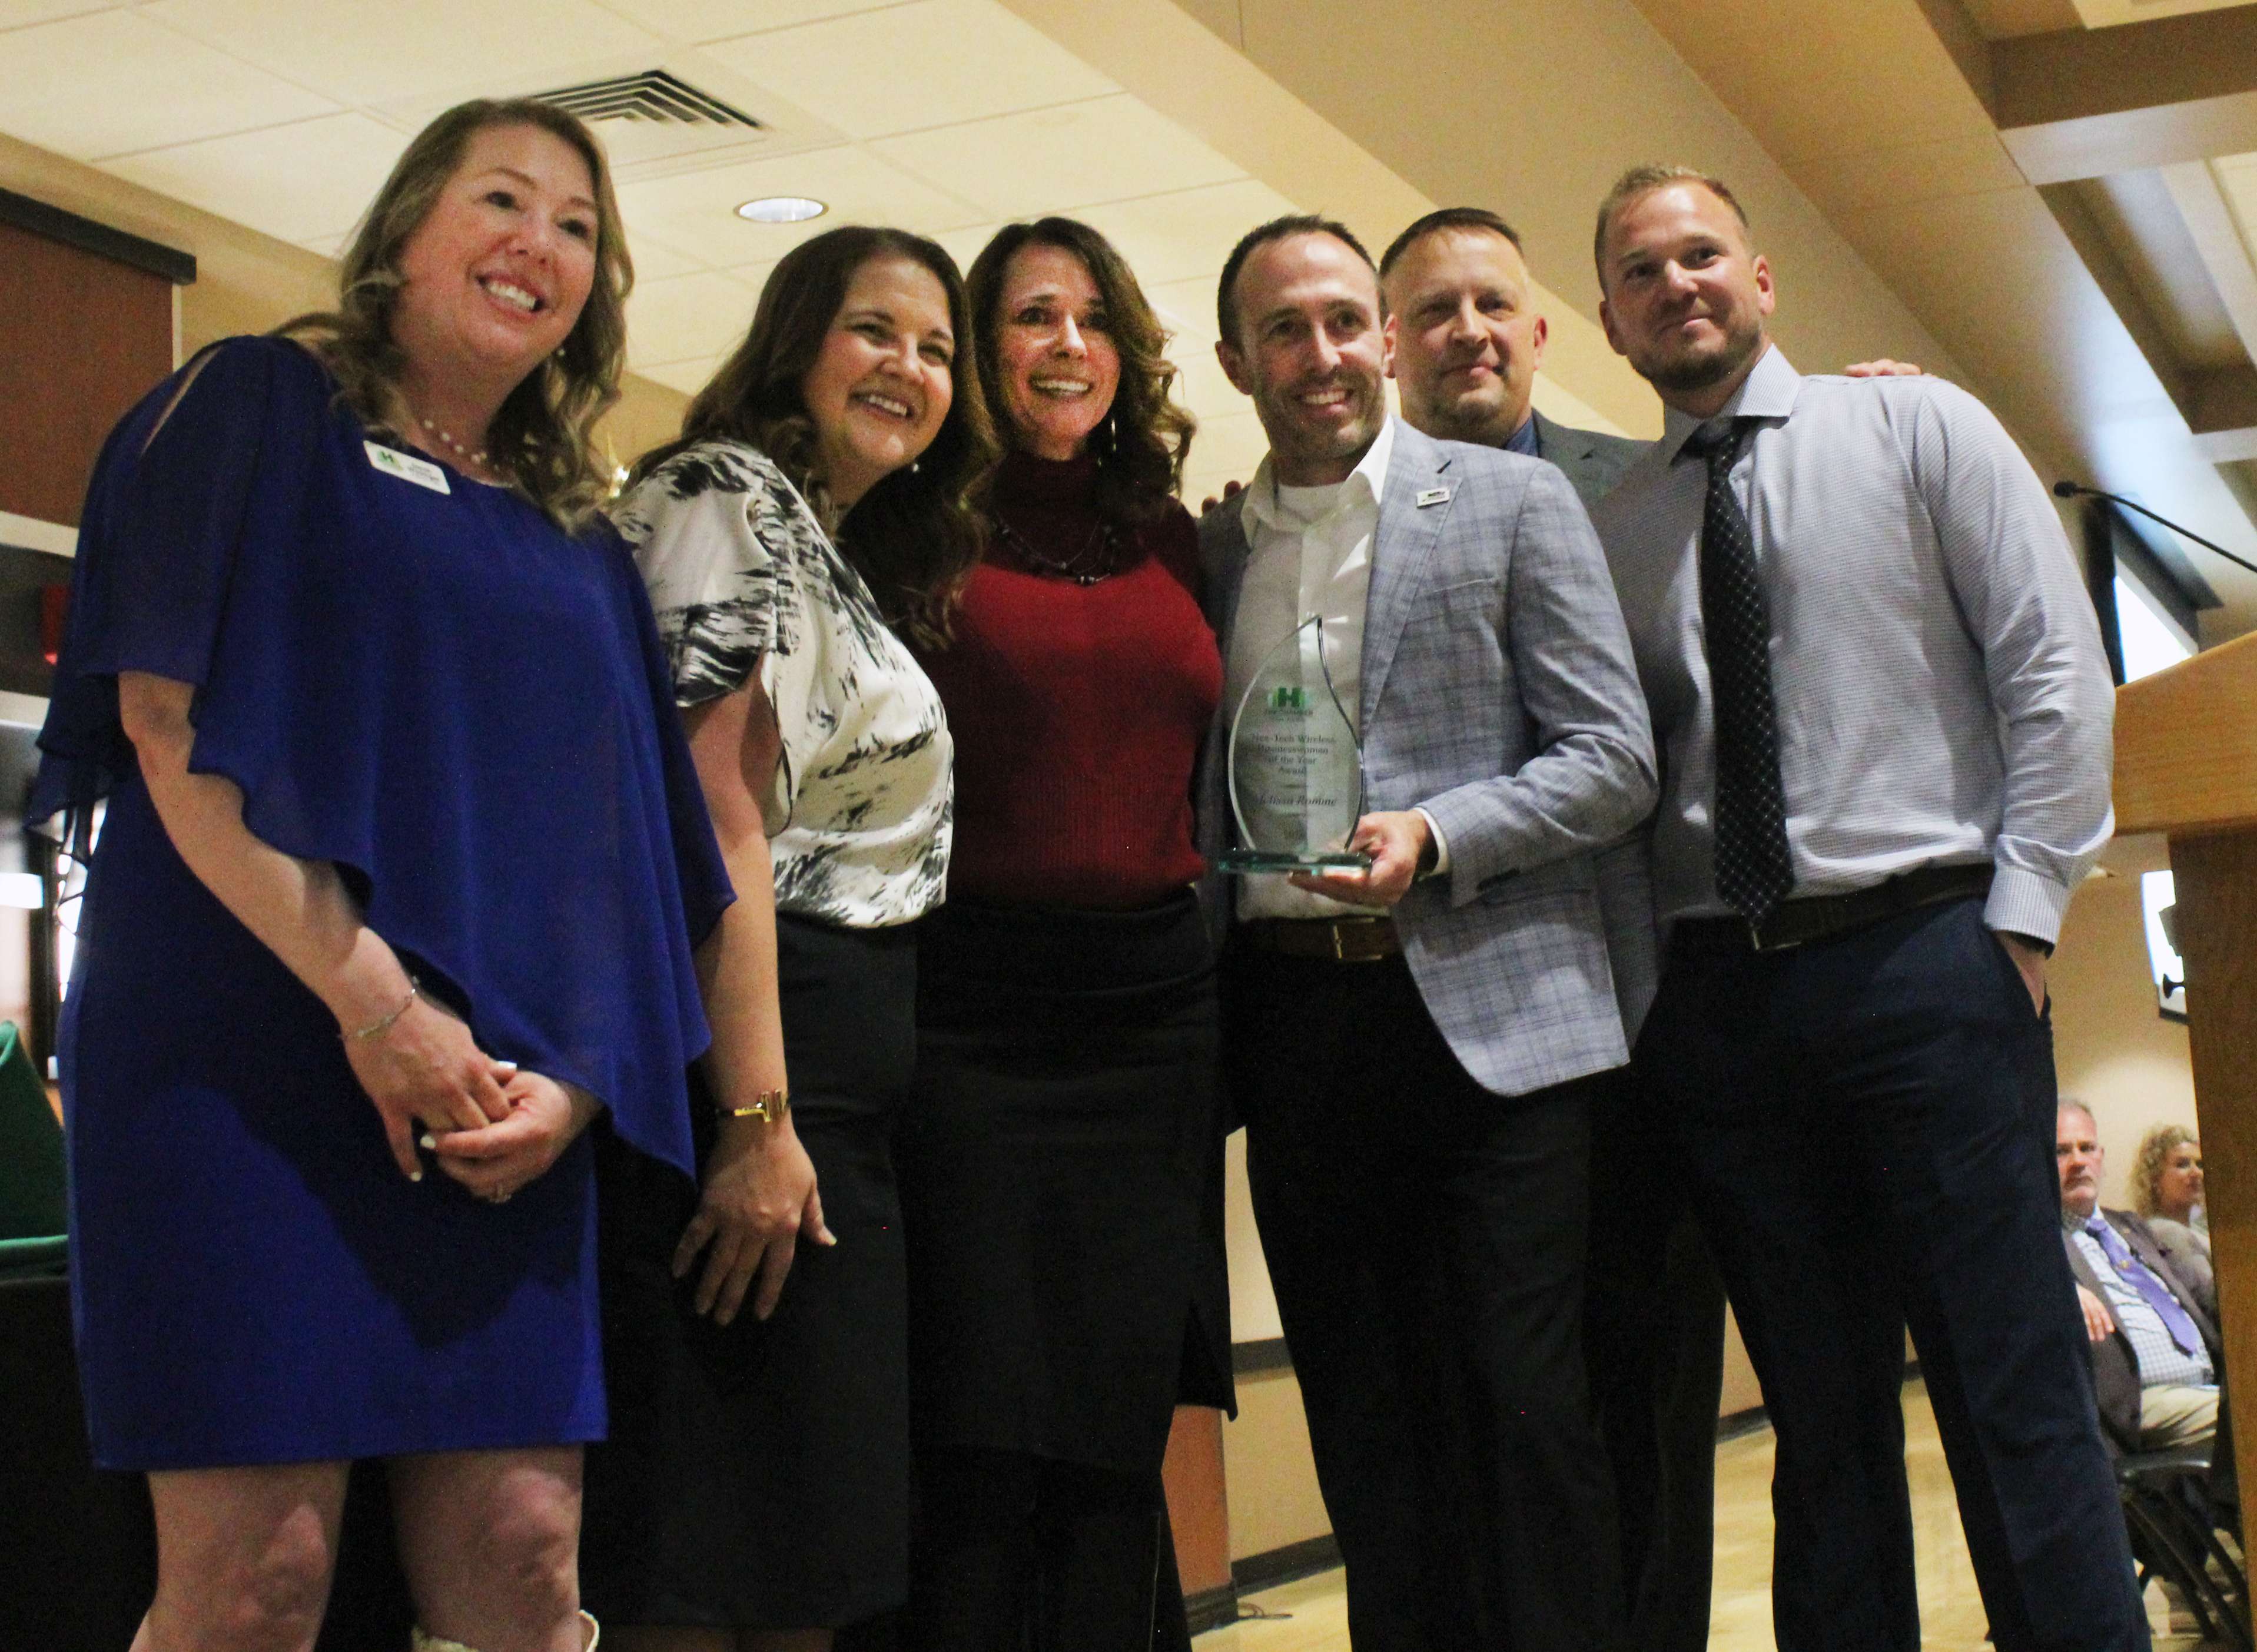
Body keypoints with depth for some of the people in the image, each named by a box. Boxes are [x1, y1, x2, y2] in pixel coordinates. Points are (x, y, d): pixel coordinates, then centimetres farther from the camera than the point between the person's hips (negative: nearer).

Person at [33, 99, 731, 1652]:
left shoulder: (578, 544, 20)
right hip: (253, 1044, -5)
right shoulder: (260, 407, 4)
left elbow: (611, 836, 15)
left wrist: (572, 1078, -4)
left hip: (502, 1096, 5)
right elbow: (172, 726, -8)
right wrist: (372, 998, -16)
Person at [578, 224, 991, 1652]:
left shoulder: (849, 561, 22)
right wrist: (757, 1120, -22)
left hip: (845, 1086, 10)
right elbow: (718, 816, -17)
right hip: (753, 1061, -10)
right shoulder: (726, 498, -6)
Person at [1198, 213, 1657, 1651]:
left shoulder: (1514, 503, 4)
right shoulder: (1211, 545, 13)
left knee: (1524, 1415, -4)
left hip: (1487, 1015, -3)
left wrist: (1433, 837, -15)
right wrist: (1213, 1016, 2)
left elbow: (1616, 762, -1)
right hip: (1295, 1028, 4)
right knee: (1367, 1433, 8)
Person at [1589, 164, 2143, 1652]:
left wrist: (2023, 911, -6)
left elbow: (2056, 667, 1)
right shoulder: (1611, 525, 14)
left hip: (1926, 958, -3)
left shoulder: (1918, 427, 8)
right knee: (1823, 1416, 8)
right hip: (1717, 995, 3)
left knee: (2017, 1402, -5)